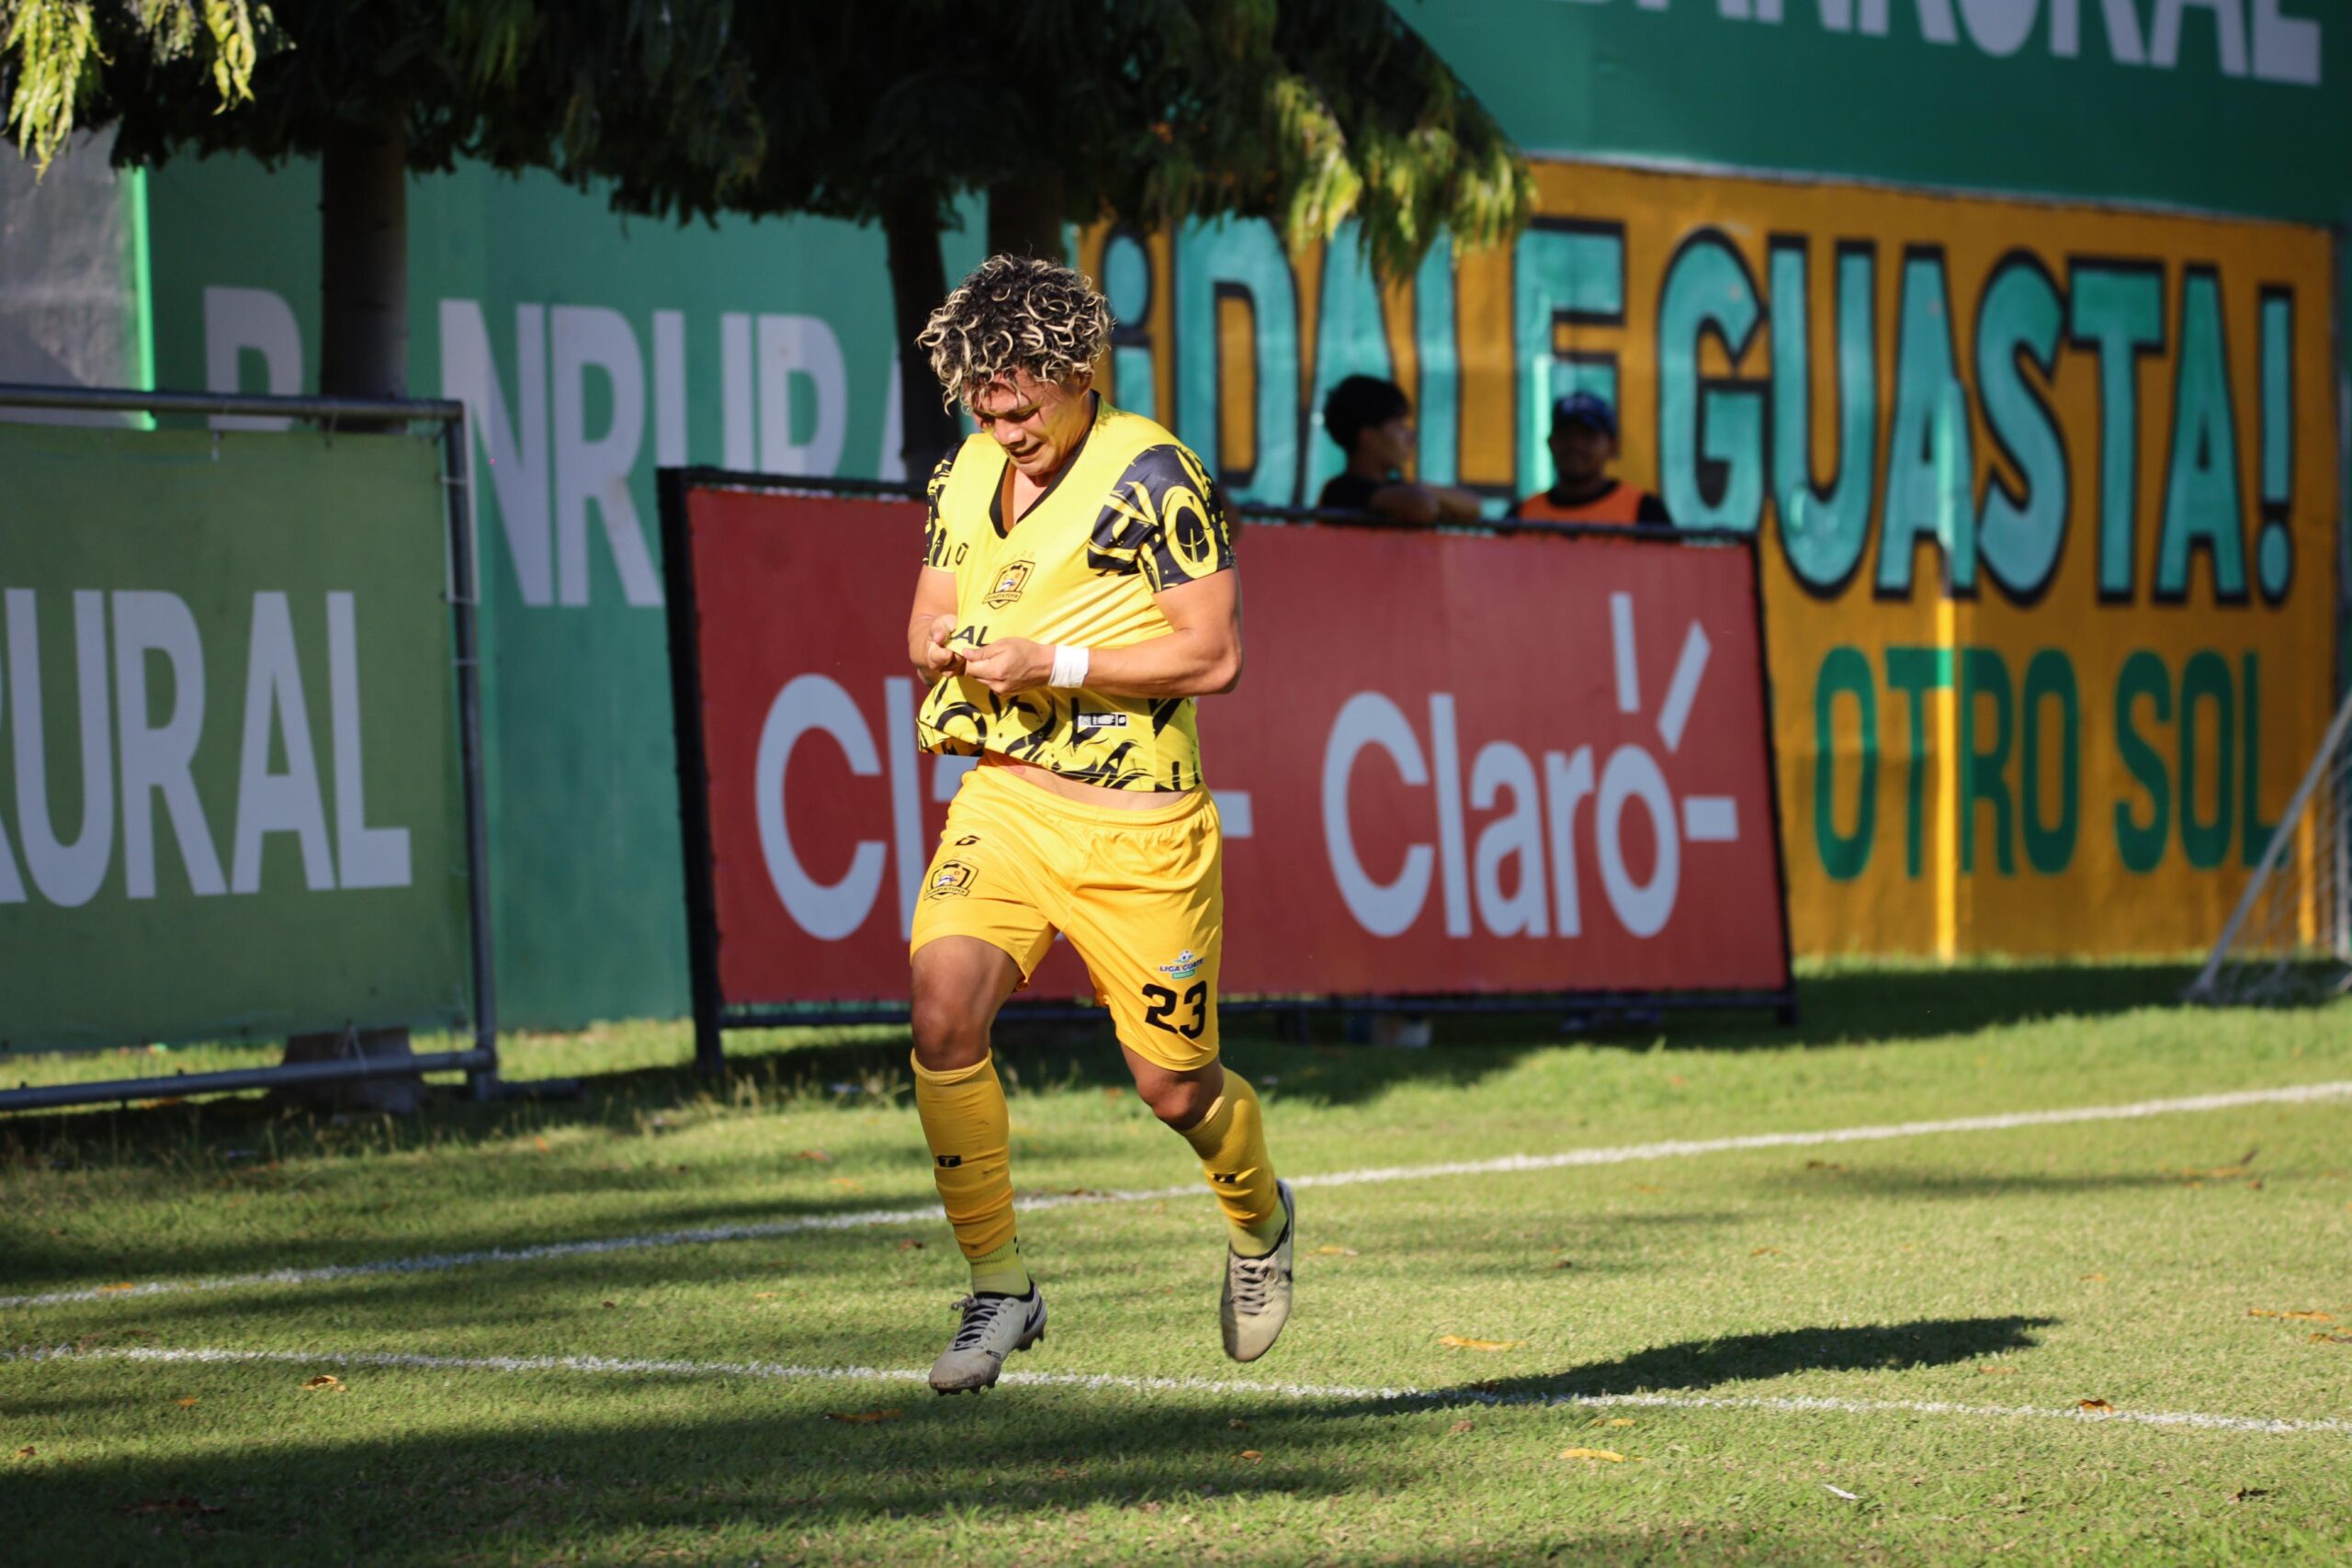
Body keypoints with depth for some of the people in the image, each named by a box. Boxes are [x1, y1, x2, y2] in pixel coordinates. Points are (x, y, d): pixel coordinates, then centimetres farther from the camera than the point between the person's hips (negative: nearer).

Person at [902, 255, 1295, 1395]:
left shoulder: (1153, 478, -11)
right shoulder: (967, 477, 8)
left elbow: (1212, 655, -14)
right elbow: (925, 632, 19)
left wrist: (1055, 664, -20)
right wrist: (949, 642, -6)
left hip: (1135, 827, -5)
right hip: (1004, 797, 5)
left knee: (1172, 1084, 5)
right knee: (944, 1012, -18)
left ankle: (1261, 1221, 39)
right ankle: (999, 1287, -6)